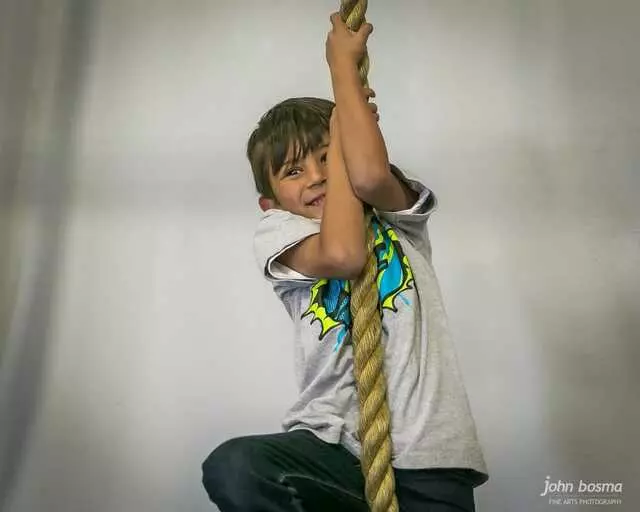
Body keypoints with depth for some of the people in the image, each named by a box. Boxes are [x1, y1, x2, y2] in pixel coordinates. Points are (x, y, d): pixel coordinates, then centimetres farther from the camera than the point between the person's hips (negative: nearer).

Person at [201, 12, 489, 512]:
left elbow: (368, 175, -15)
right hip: (333, 446, 1)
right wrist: (340, 123, -4)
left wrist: (344, 66, -2)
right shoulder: (278, 232, 9)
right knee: (232, 468, -27)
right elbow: (342, 253, -15)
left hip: (427, 454, 0)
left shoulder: (399, 216, 11)